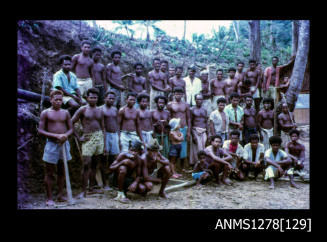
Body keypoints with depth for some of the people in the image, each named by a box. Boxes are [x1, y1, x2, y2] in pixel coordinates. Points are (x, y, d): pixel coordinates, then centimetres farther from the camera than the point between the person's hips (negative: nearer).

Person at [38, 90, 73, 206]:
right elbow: (40, 130, -7)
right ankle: (49, 198, 9)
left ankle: (60, 195, 21)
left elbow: (71, 128, 10)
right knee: (49, 173, 1)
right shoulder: (45, 113, -2)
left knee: (62, 171, 11)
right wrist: (56, 136, -18)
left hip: (64, 144, 4)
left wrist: (66, 135, -13)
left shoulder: (65, 113, 8)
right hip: (51, 144, -4)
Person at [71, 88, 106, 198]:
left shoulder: (100, 111, 13)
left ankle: (91, 188, 18)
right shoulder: (83, 109, 0)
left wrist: (104, 145, 10)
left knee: (94, 165, 10)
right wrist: (79, 137, -7)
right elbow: (71, 124, -3)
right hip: (88, 138, -5)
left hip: (99, 137, 5)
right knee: (86, 165, -10)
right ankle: (83, 191, -6)